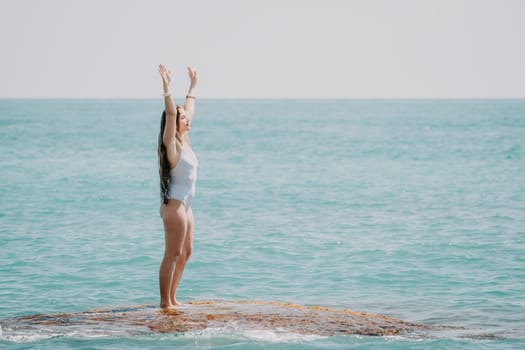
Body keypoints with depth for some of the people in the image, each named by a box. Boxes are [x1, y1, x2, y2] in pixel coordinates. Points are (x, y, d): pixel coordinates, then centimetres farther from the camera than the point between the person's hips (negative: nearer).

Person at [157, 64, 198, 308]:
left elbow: (188, 110, 23)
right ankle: (165, 302, -3)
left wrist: (193, 86, 31)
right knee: (172, 255, -7)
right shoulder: (172, 143, -11)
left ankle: (171, 298, 20)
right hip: (174, 205, -10)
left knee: (185, 253, 14)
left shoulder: (183, 141, 12)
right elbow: (171, 113, -24)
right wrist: (166, 87, -31)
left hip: (185, 205, 10)